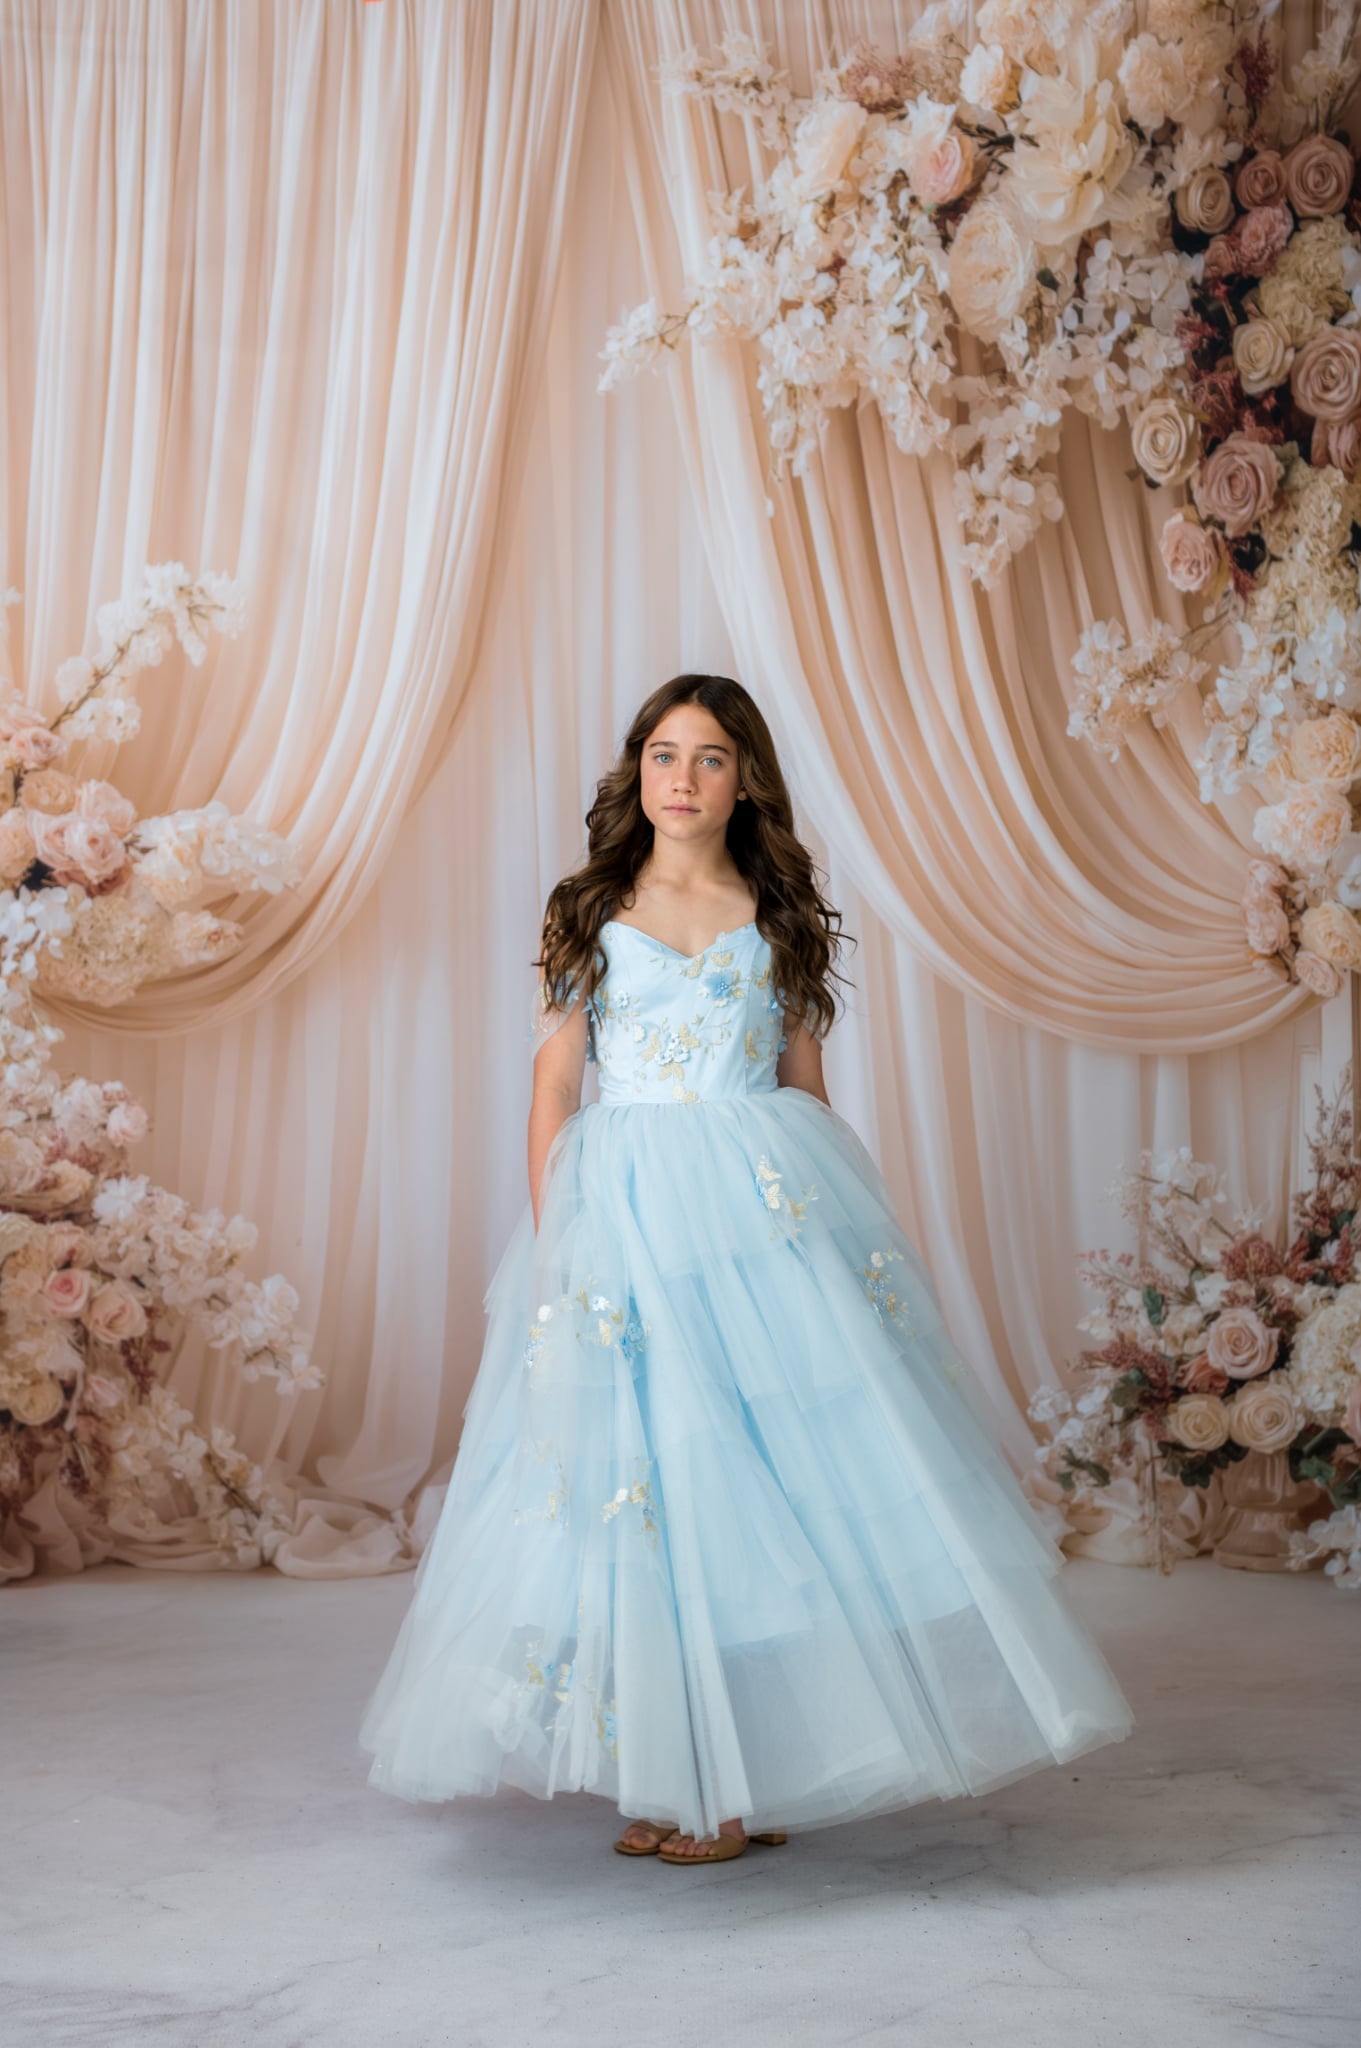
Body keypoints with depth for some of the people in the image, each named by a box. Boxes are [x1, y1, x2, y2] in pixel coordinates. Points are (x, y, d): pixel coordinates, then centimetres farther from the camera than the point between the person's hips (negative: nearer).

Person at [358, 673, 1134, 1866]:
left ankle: (754, 1773, 7)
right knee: (644, 1465, -1)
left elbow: (806, 1086, 11)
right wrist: (552, 1241, -3)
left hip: (768, 1205, 0)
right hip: (624, 1215, 0)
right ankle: (676, 1770, 10)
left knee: (784, 1452, -4)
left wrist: (819, 1213, 3)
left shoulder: (782, 916, 10)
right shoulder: (590, 913, 9)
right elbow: (553, 1088, 5)